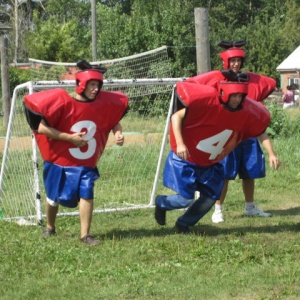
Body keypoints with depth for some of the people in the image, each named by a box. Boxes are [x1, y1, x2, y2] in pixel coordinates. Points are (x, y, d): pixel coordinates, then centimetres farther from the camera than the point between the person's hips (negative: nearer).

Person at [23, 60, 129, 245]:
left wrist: (118, 133, -11)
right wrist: (69, 137, -27)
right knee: (54, 197, 14)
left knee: (87, 194, -15)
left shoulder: (103, 104, -8)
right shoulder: (62, 102, -22)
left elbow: (114, 119, 12)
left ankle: (85, 234, -7)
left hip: (86, 163, 2)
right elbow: (40, 127, -24)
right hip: (59, 161, -2)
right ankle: (50, 228, 40)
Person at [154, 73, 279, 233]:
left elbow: (260, 132, 8)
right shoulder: (207, 100, -28)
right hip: (185, 159, -6)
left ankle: (184, 224, 31)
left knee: (210, 198, 4)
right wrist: (179, 144, -32)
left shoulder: (247, 112, -12)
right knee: (186, 199, -7)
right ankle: (161, 203, 28)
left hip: (210, 165, 6)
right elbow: (176, 116, -24)